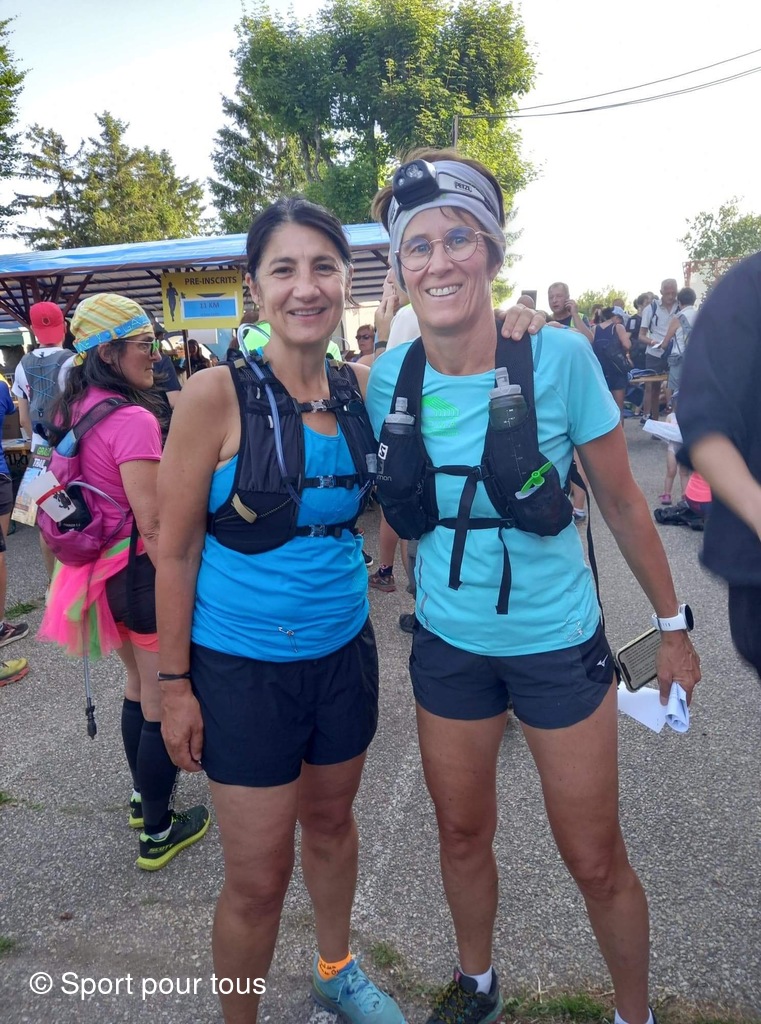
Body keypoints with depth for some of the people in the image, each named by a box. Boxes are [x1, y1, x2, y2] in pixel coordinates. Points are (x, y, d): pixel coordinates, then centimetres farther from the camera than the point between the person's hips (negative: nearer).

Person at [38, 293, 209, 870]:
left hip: (106, 571, 9)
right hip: (146, 573, -9)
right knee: (163, 706, 7)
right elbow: (153, 524, -24)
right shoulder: (133, 419, -22)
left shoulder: (73, 410, 5)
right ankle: (157, 833, 23)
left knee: (139, 687, 26)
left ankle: (144, 796, 44)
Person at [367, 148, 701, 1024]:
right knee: (462, 835, 21)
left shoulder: (560, 357, -16)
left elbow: (620, 499, -6)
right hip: (447, 645, 3)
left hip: (558, 642, -2)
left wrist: (672, 622, 1)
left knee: (595, 860, 11)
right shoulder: (390, 377, -7)